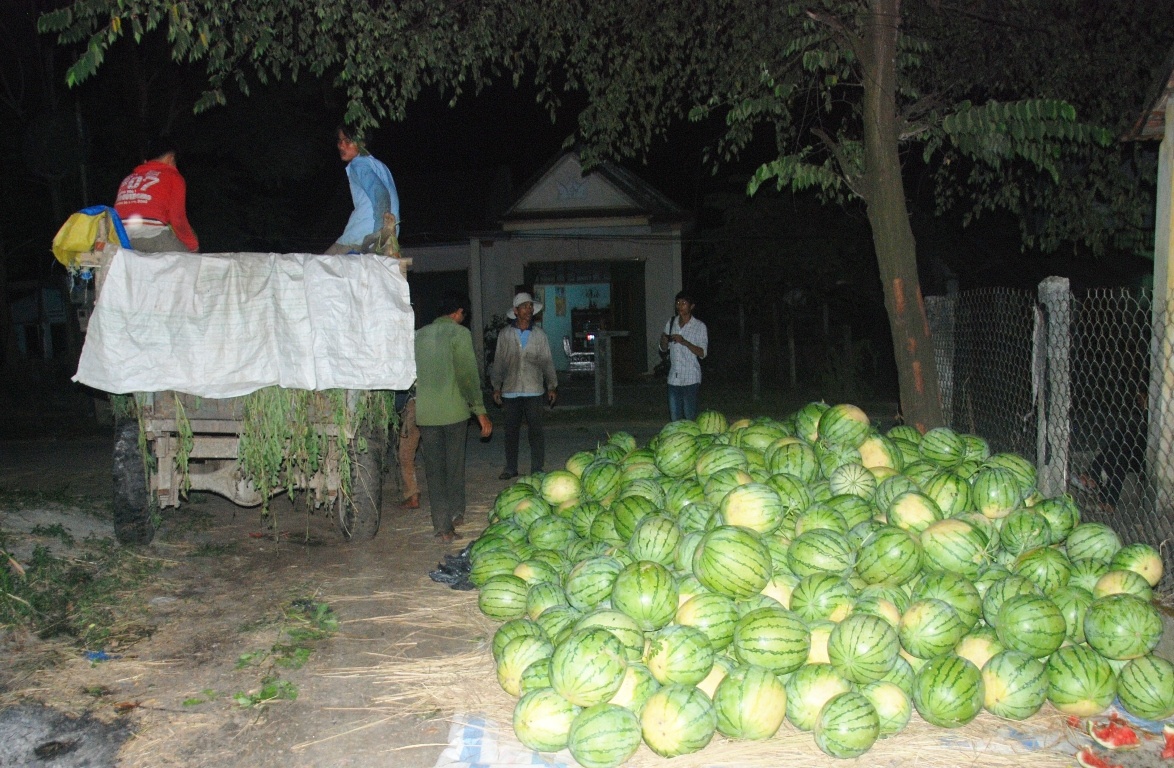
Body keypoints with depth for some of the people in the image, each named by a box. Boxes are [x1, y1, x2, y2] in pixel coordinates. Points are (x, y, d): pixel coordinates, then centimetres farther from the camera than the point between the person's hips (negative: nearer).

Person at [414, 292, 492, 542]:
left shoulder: (419, 334, 11)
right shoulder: (459, 333, -5)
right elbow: (468, 375, -12)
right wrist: (480, 411, -10)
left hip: (424, 412, 4)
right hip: (453, 409, -4)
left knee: (433, 468, 7)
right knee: (454, 465, 12)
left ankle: (442, 526, 6)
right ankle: (456, 514, 22)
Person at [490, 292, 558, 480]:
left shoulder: (539, 335, 5)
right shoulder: (505, 335, 4)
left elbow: (547, 362, 8)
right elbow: (498, 362, 8)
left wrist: (552, 386, 4)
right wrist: (496, 387, 6)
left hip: (533, 391, 0)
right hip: (510, 392, 1)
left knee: (535, 431, -1)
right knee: (511, 431, 6)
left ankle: (537, 469, 6)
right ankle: (511, 468, 17)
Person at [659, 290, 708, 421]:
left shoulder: (699, 326, -4)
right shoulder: (671, 323, 9)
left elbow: (702, 353, -8)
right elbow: (664, 348, 17)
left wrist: (684, 342, -20)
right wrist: (664, 340, -7)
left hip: (690, 379, -4)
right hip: (674, 378, 4)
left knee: (690, 417, -1)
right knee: (674, 418, 7)